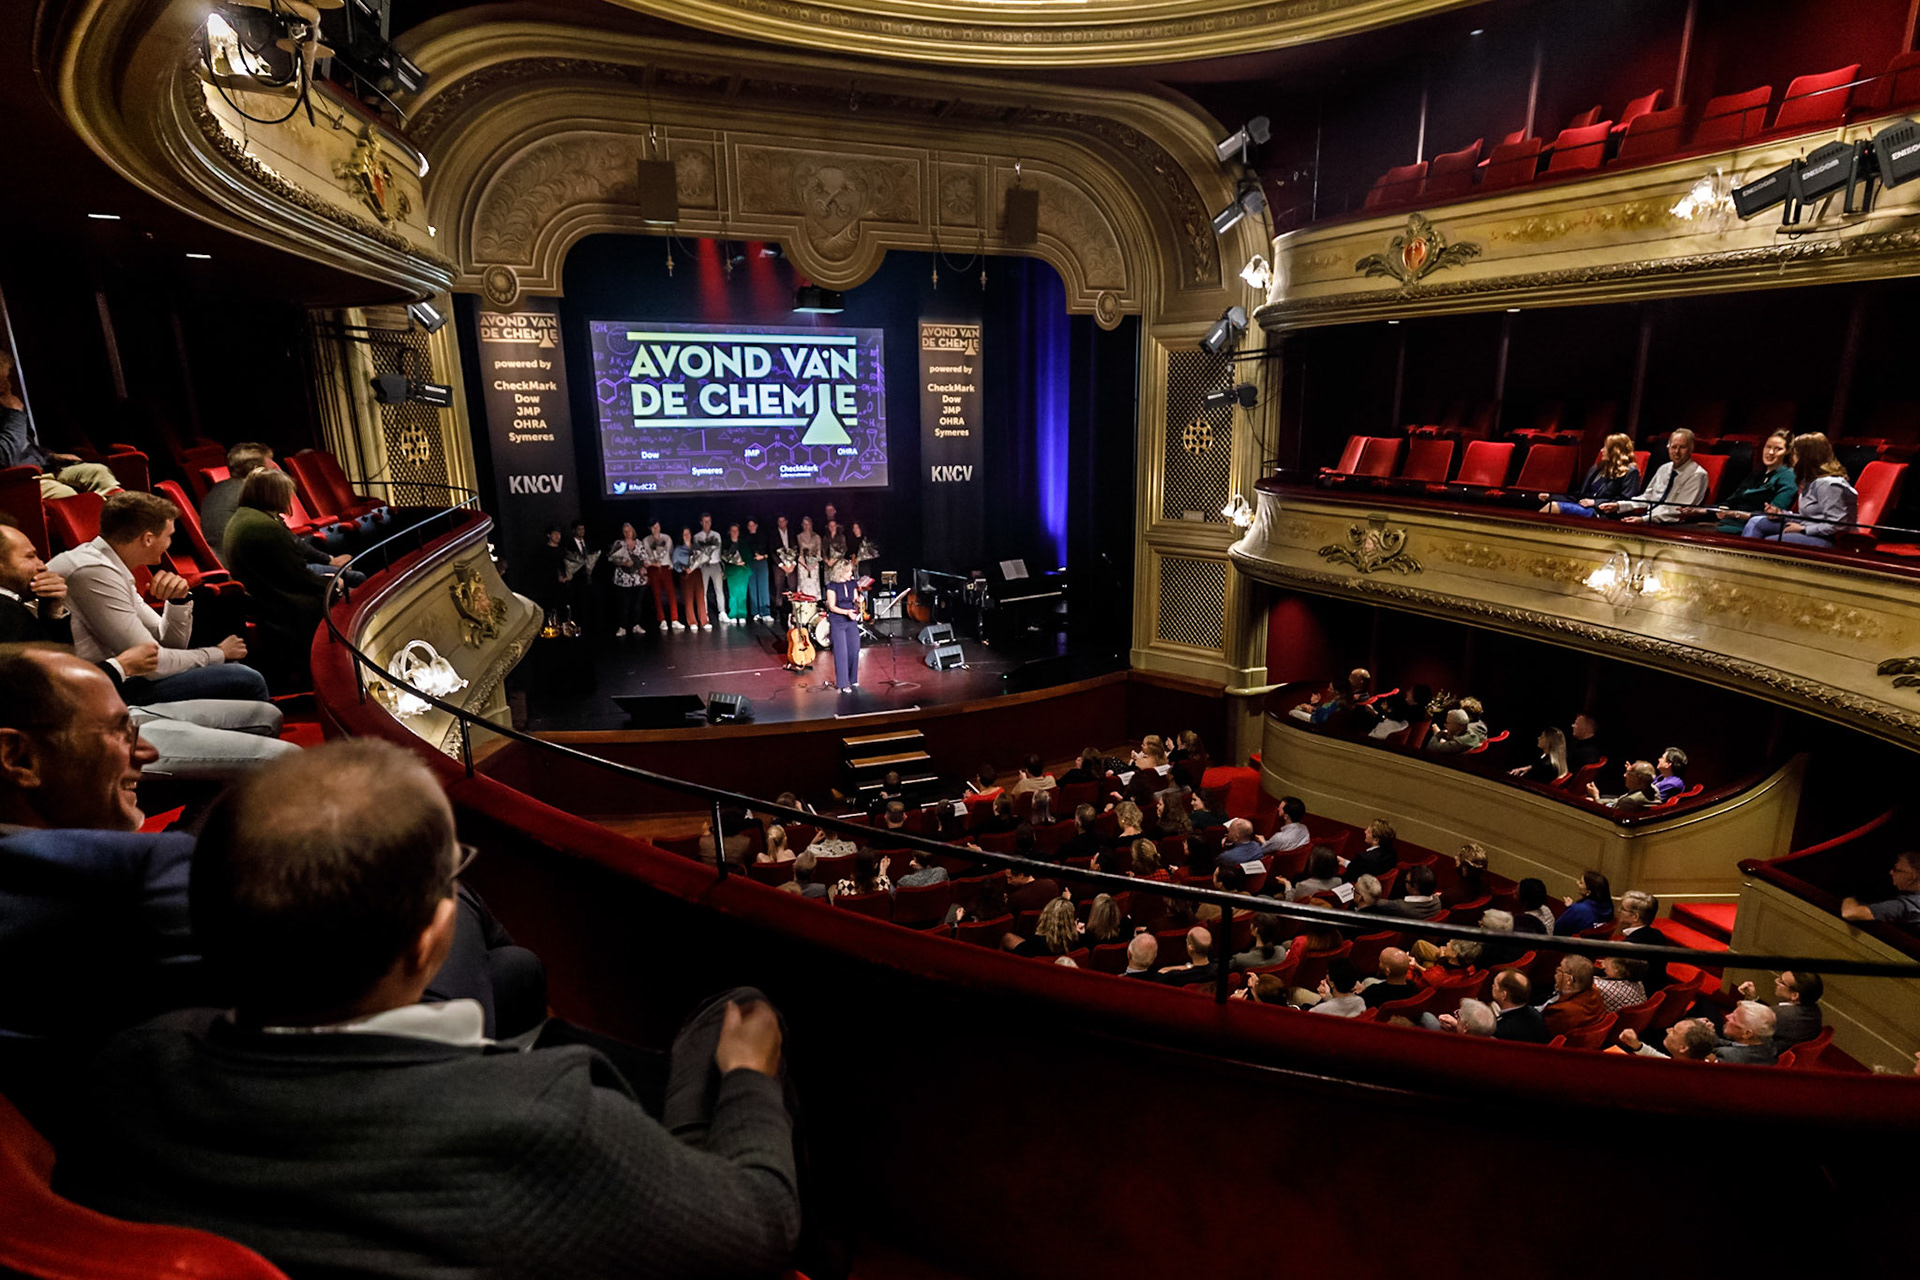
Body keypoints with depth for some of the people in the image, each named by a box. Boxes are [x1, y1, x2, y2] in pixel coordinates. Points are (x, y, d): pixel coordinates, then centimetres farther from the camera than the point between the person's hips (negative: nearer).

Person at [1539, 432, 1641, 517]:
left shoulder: (1630, 472, 2)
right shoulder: (1597, 468, 24)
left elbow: (1625, 501, -9)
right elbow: (1581, 494, 23)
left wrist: (1595, 502, -16)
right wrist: (1551, 496, 11)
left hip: (1602, 513, -7)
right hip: (1584, 506, 7)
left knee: (1556, 507, -30)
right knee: (1552, 504, -23)